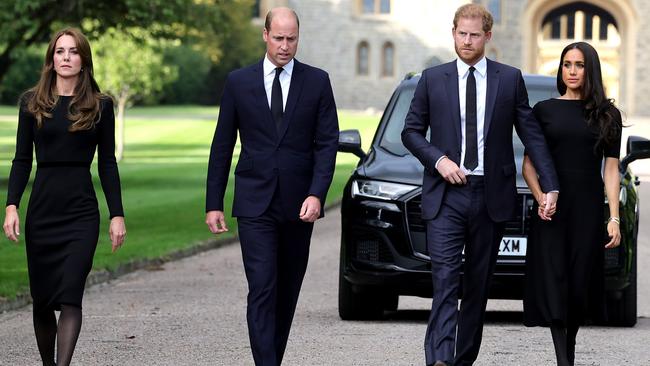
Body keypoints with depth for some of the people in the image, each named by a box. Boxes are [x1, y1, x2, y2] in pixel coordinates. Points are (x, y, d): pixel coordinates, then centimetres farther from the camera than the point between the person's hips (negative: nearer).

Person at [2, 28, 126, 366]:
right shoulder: (32, 102, 6)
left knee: (70, 296, -14)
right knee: (42, 299, 7)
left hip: (82, 211, -2)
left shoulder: (100, 106, 3)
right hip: (41, 210, 2)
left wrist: (117, 214, -1)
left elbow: (107, 163, 5)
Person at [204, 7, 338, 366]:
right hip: (255, 202, -1)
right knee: (262, 289, -11)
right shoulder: (239, 81, 3)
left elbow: (327, 143, -1)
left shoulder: (317, 81, 3)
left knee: (287, 291, 10)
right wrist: (213, 203, 3)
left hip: (299, 204, 2)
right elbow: (222, 146, 6)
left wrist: (317, 195, -14)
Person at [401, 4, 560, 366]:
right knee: (446, 278, -14)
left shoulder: (510, 79, 5)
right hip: (446, 195, -1)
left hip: (491, 196, 1)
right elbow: (411, 131, 9)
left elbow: (532, 133, 3)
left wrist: (550, 186, -6)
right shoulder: (433, 79, 5)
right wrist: (438, 159, -9)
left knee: (479, 283, 8)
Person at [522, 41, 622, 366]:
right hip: (551, 210, 0)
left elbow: (611, 170, 5)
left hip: (588, 210, 0)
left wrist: (614, 219, -2)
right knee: (554, 284, -8)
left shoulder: (607, 115, 7)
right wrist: (540, 198, -10)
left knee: (581, 283, 2)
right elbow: (528, 165, 8)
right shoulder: (544, 110, 7)